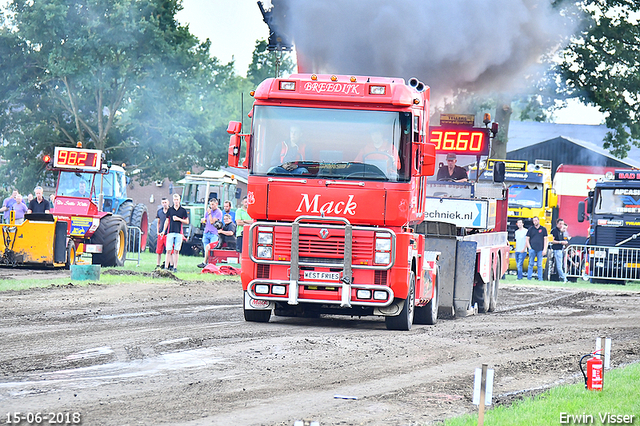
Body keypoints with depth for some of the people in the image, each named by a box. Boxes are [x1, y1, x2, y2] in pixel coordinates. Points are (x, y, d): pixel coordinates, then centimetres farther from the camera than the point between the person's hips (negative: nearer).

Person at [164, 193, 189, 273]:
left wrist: (179, 219, -8)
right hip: (170, 232, 0)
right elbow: (167, 221, 13)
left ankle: (175, 267, 4)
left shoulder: (183, 210, 6)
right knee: (168, 250, -5)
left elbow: (187, 222, 7)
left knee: (176, 251, 1)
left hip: (179, 233, 0)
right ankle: (166, 267, -5)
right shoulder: (170, 209, 9)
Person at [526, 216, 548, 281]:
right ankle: (529, 277, 4)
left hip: (540, 250, 0)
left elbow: (545, 240, 7)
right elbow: (527, 239, 9)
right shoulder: (531, 229, 9)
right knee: (531, 264, 1)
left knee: (540, 265, 1)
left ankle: (540, 278, 3)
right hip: (532, 249, 0)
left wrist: (545, 249, -1)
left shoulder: (543, 229, 8)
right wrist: (529, 247, -3)